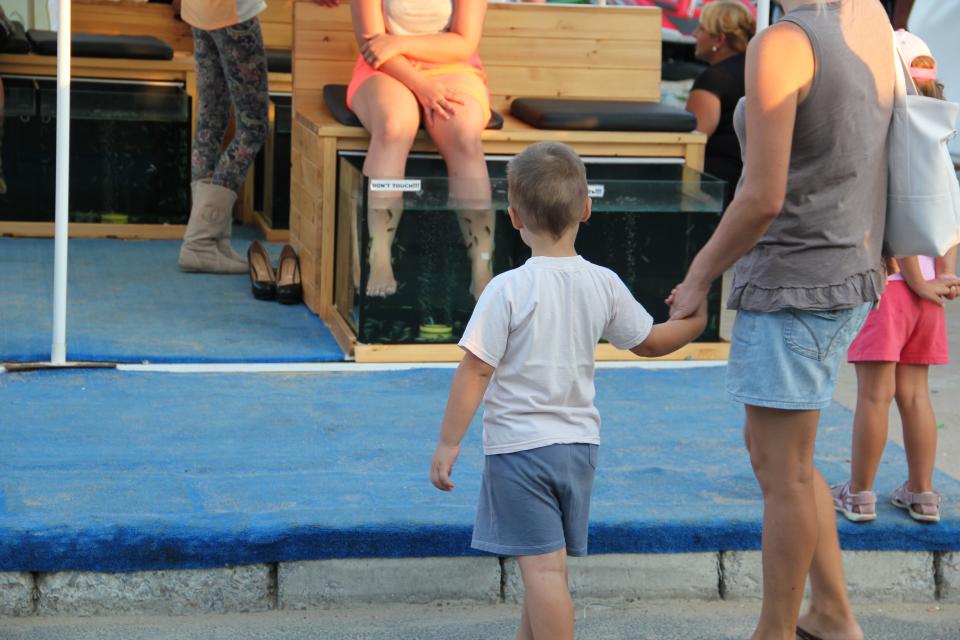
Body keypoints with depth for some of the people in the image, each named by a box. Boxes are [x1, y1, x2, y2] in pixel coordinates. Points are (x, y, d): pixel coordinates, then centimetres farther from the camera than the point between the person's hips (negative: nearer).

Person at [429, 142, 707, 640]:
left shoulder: (508, 289, -16)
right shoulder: (603, 285, -1)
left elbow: (475, 370, -14)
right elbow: (648, 341, 12)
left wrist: (448, 443, -8)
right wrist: (693, 323, 27)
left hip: (518, 446, -6)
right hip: (579, 441, 6)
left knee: (543, 568, -6)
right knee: (544, 564, 19)